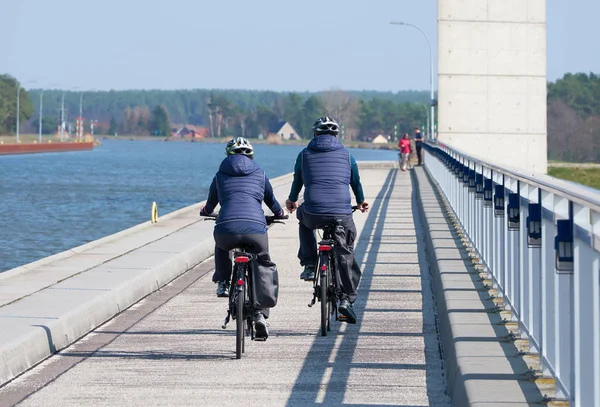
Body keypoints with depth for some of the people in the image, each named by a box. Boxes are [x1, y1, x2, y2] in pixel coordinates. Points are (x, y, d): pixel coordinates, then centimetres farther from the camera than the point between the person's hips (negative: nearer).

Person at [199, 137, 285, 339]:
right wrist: (279, 213, 61)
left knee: (221, 246, 38)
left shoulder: (221, 175, 21)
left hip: (227, 228, 0)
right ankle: (260, 314, 1)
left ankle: (223, 283, 26)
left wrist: (205, 212, 61)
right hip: (255, 228, 0)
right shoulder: (259, 174, 23)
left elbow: (211, 201, 37)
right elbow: (271, 200, 39)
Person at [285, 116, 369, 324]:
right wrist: (361, 202, 49)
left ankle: (309, 265, 25)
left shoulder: (305, 154, 12)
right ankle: (347, 298, 5)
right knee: (347, 253, 17)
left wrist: (292, 201, 47)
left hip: (313, 213, 0)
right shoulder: (346, 155, 14)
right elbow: (356, 181, 28)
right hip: (342, 214, 0)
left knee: (304, 218, 36)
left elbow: (297, 181, 26)